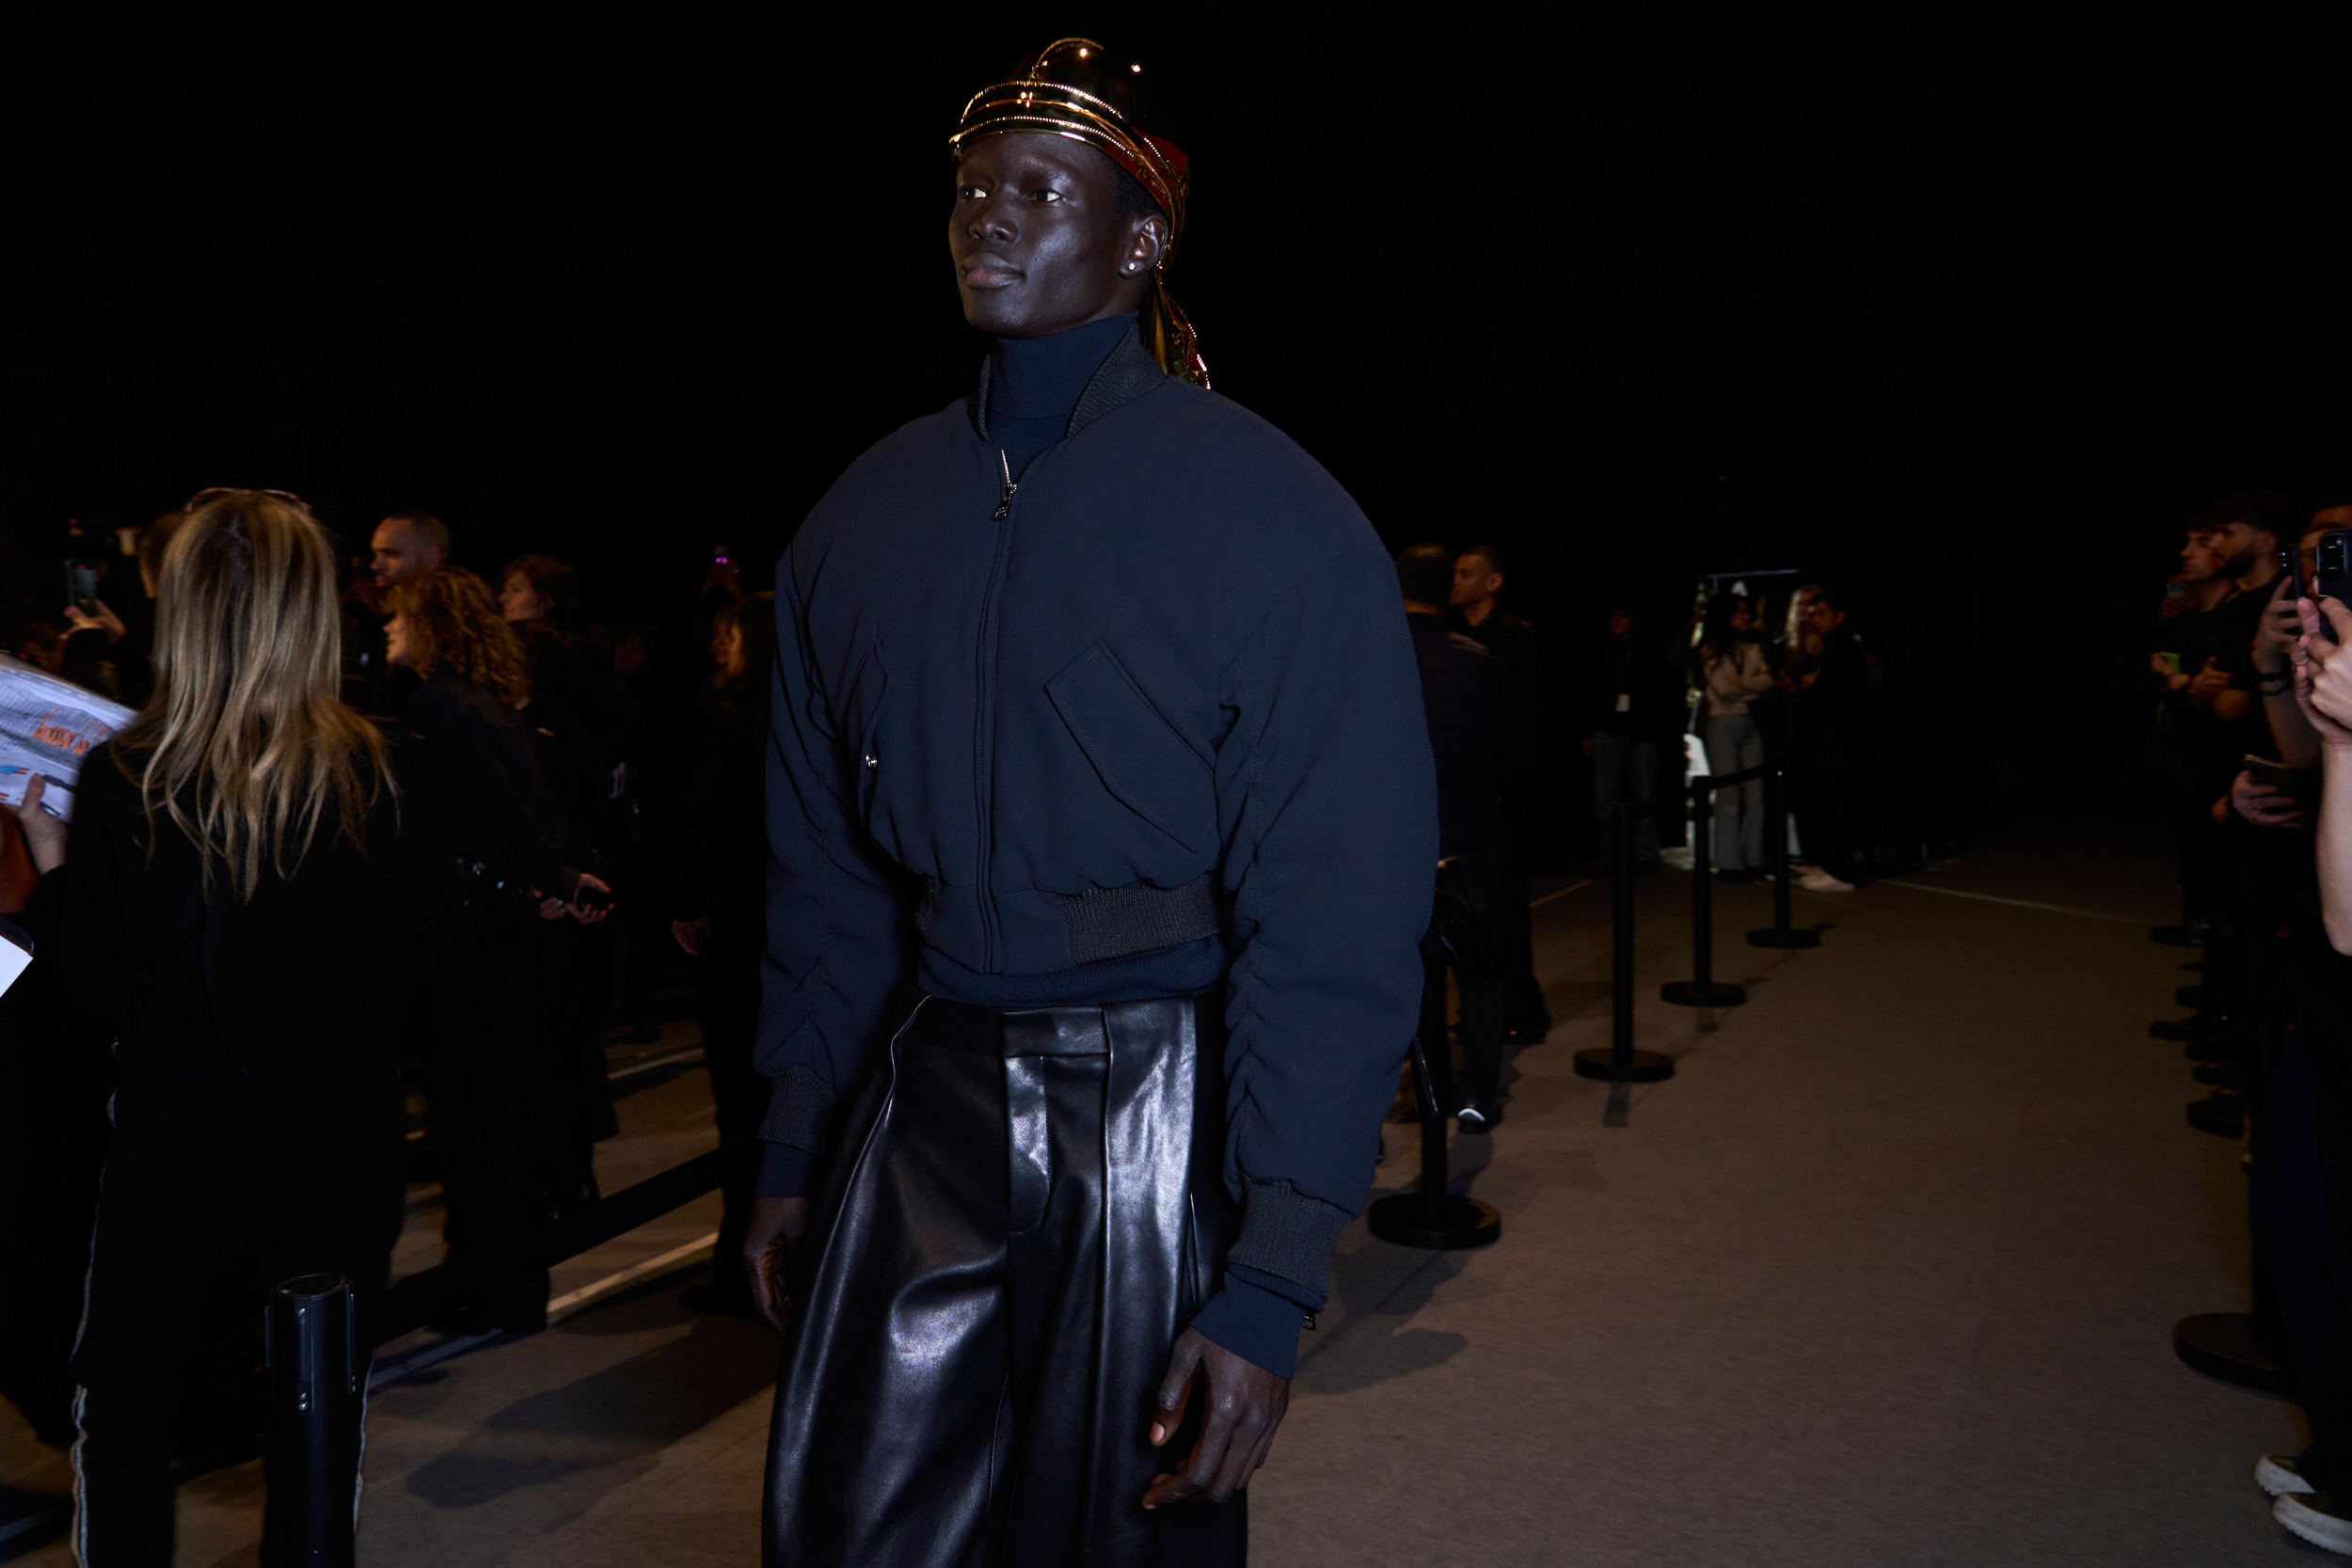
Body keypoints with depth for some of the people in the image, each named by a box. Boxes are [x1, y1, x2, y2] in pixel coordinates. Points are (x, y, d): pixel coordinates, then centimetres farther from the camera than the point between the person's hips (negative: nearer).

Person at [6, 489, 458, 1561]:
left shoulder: (124, 779, -12)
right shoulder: (386, 777, -11)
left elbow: (96, 983, -7)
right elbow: (425, 947, -1)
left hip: (180, 1129, -1)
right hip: (348, 1135, 1)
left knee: (120, 1391, 21)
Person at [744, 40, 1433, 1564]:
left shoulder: (1276, 520, -11)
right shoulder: (866, 514, 5)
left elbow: (1337, 925, -14)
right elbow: (826, 869, 10)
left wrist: (1272, 1283, -16)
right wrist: (792, 1149, 11)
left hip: (1162, 1123, -4)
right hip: (922, 1099, 4)